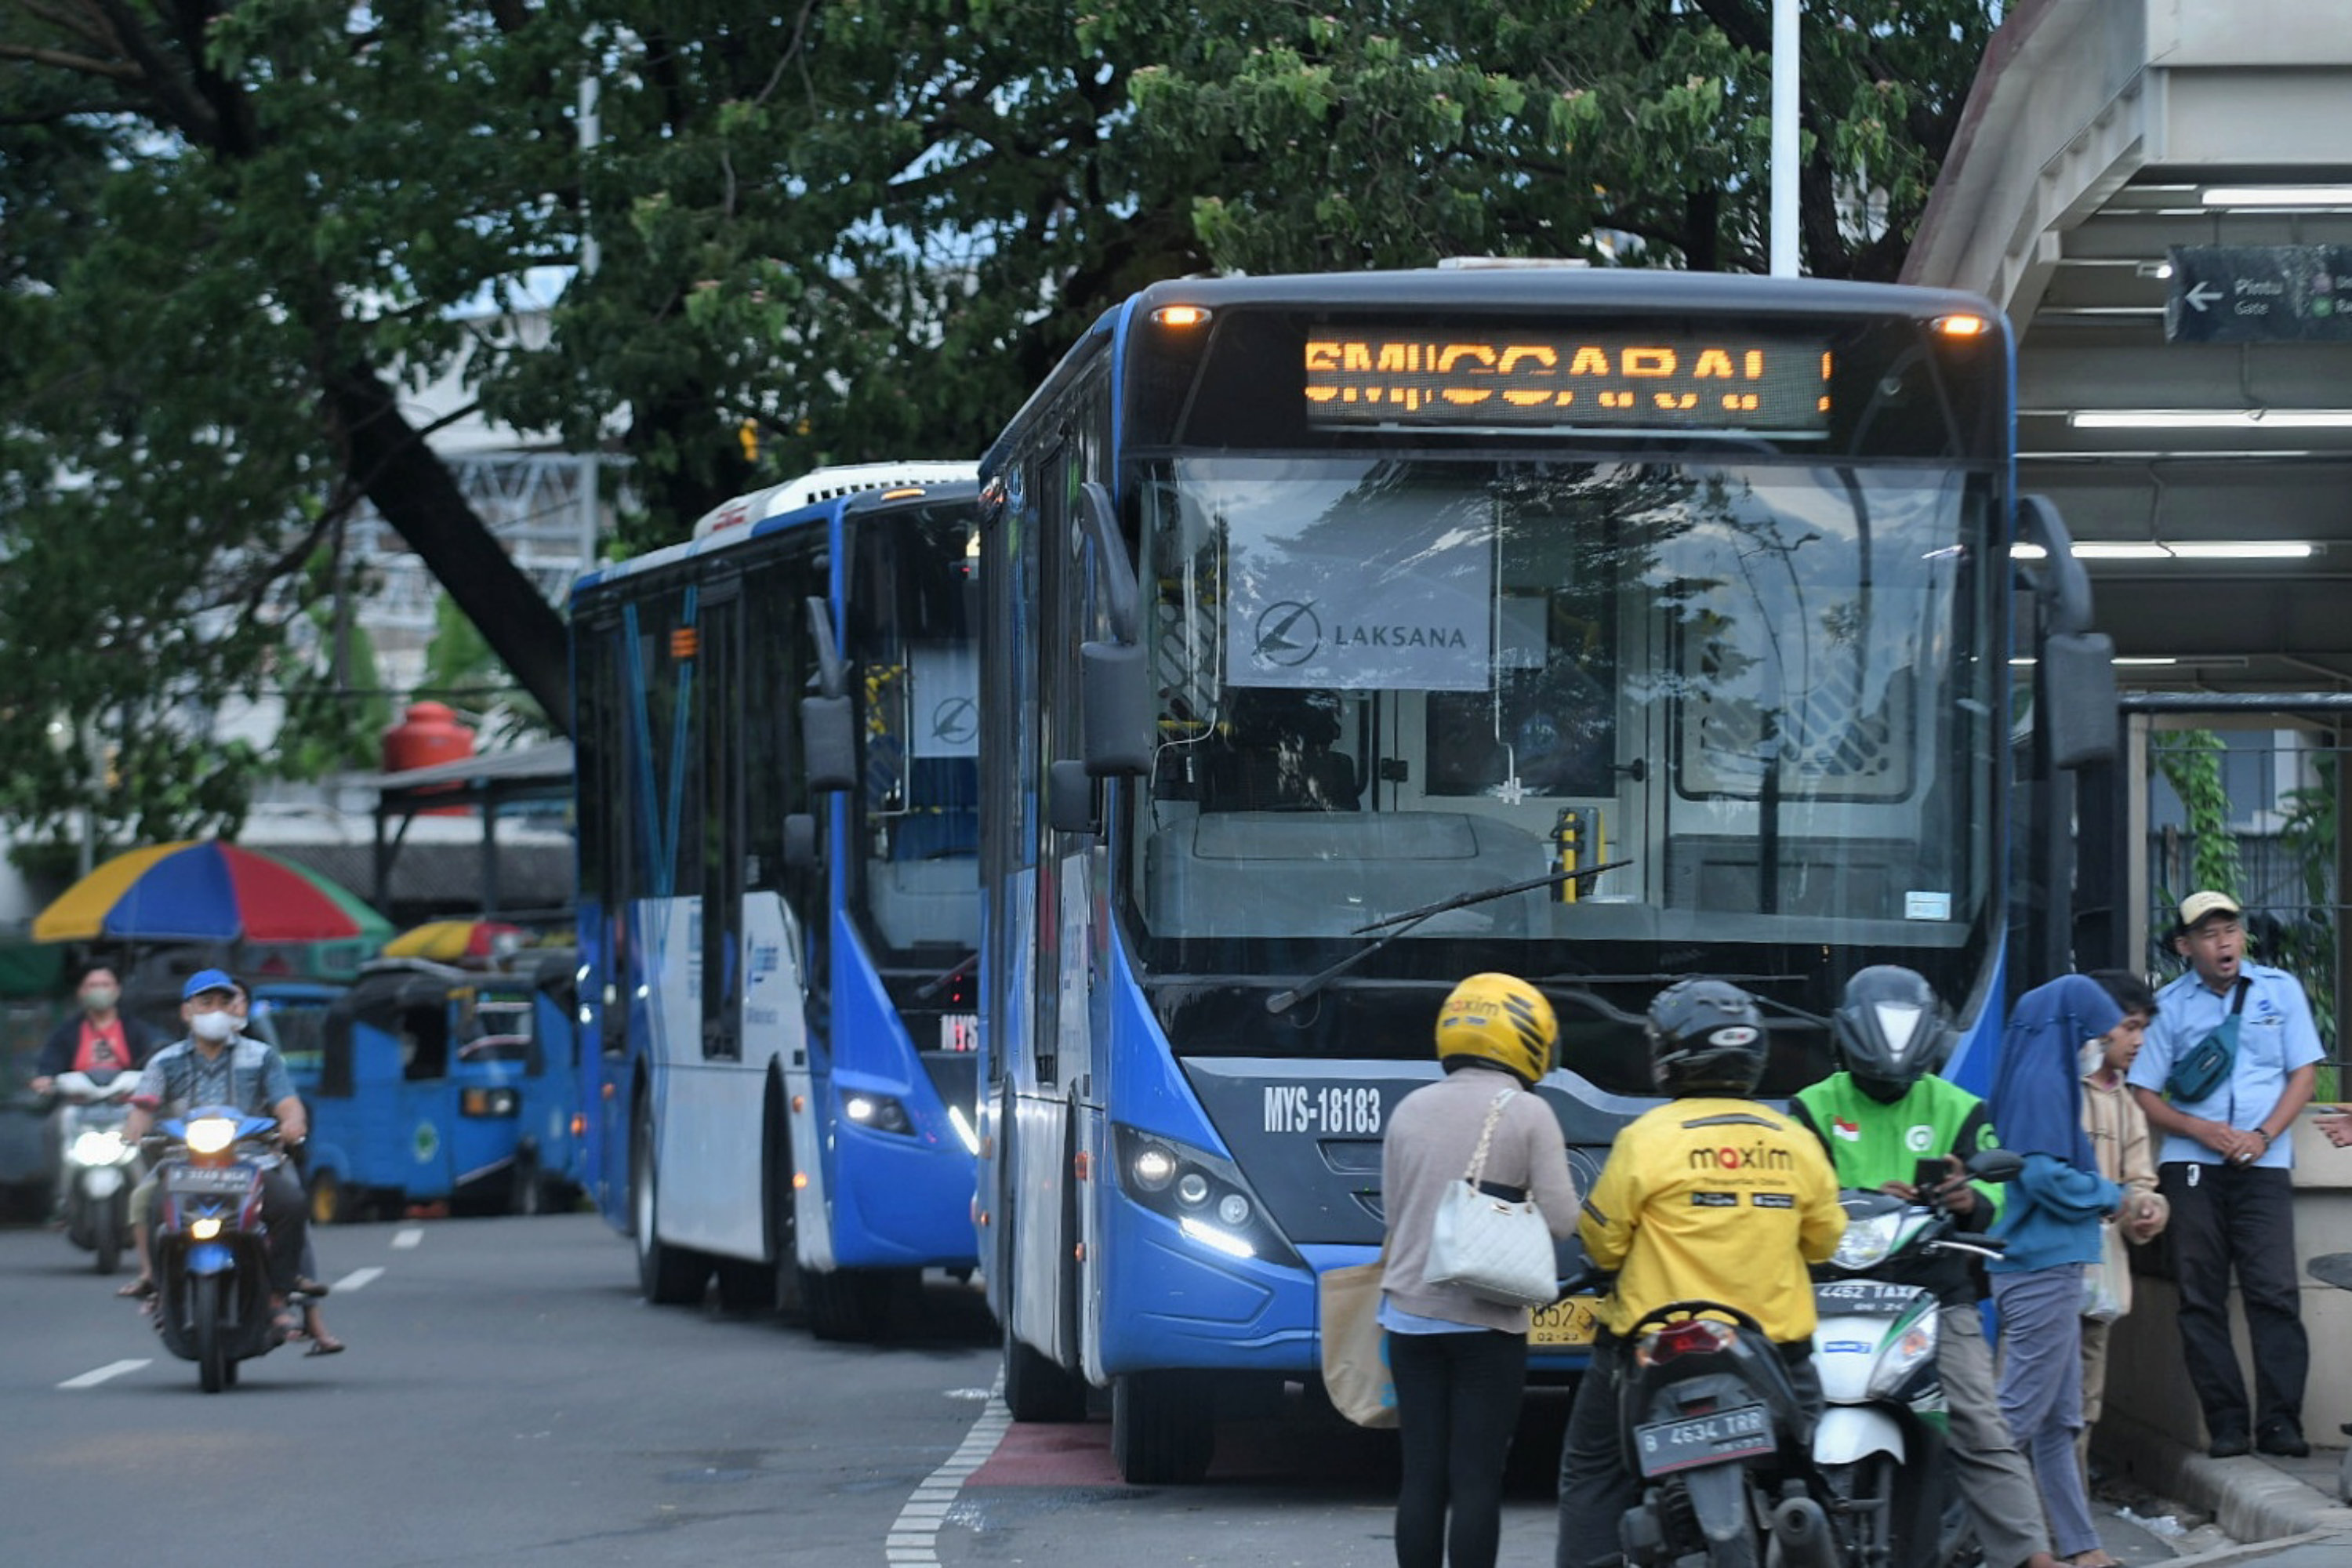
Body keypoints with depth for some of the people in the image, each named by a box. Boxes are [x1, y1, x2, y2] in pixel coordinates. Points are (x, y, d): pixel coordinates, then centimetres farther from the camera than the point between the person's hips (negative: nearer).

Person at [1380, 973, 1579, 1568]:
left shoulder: (1410, 1110, 7)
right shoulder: (1529, 1115, -6)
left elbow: (1393, 1211, 11)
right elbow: (1561, 1220, -8)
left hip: (1411, 1312, 4)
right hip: (1488, 1319, -4)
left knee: (1422, 1475, 6)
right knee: (1477, 1478, -3)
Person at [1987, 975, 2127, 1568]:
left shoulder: (2043, 1076, 16)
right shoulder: (2044, 1081, -14)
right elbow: (2045, 1175, -22)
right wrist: (2109, 1195, -7)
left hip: (2046, 1268, 10)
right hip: (2045, 1268, -10)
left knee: (2058, 1421, 12)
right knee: (2018, 1414, -10)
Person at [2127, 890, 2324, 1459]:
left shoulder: (2279, 990, 9)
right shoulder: (2169, 1005, 8)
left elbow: (2303, 1071, 7)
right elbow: (2143, 1094, 6)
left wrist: (2263, 1135, -7)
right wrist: (2199, 1129, -10)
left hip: (2262, 1162, -1)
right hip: (2191, 1165, 1)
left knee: (2274, 1292, -10)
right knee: (2201, 1298, -2)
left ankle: (2280, 1423, -9)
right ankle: (2225, 1424, 1)